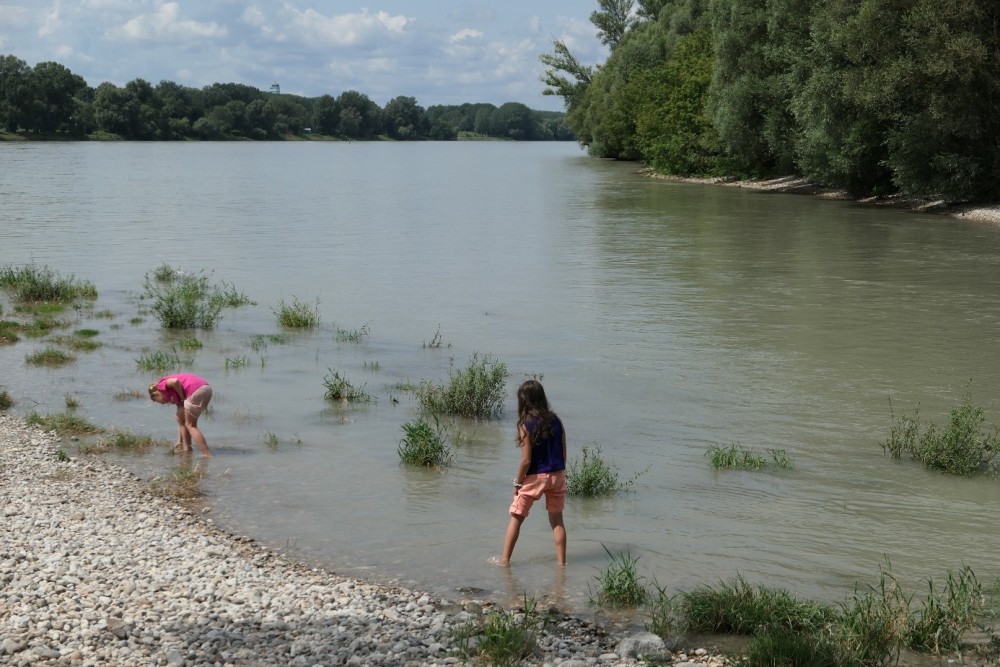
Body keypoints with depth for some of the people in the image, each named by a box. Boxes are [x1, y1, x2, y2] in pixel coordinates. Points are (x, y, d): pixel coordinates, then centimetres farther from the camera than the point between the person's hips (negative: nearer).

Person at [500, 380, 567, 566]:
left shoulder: (526, 425, -15)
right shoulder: (555, 421, -1)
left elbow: (526, 460, -15)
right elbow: (563, 453, 4)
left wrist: (517, 482, -3)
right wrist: (559, 475, 16)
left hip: (534, 477, -4)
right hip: (556, 475, 4)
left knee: (516, 518, 10)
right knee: (557, 519, 15)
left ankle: (505, 560, 14)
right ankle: (561, 561, 18)